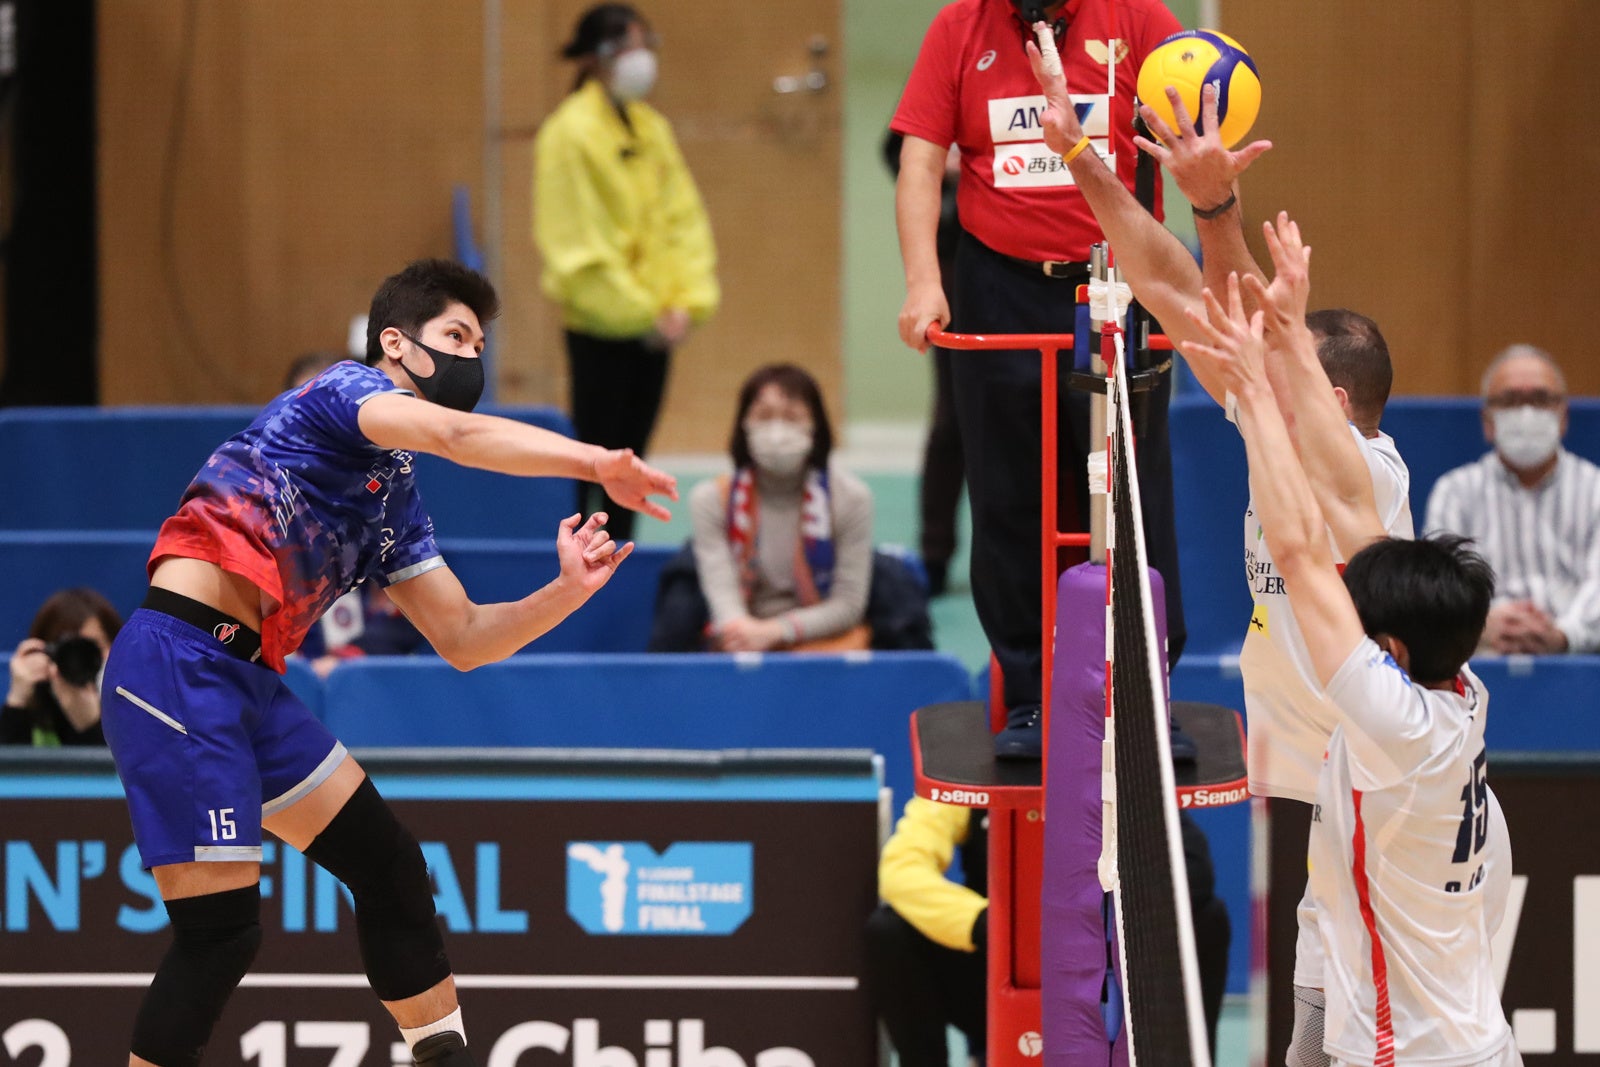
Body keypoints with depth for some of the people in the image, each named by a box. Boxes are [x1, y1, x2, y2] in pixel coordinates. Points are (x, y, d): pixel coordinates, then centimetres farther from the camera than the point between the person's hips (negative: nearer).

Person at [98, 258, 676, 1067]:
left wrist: (567, 592, 8)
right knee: (220, 932, -12)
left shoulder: (395, 496, 22)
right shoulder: (346, 388, -2)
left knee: (389, 869, 13)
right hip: (178, 671, -10)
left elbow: (462, 638, 22)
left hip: (250, 683, 10)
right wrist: (597, 463, -25)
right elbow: (457, 435, -23)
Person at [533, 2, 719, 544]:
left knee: (632, 453, 11)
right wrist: (638, 311, -16)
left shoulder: (651, 127, 10)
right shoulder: (570, 132, -12)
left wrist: (685, 301, -4)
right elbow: (574, 241, -15)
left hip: (651, 323, 7)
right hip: (600, 326, -7)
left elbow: (683, 216, 10)